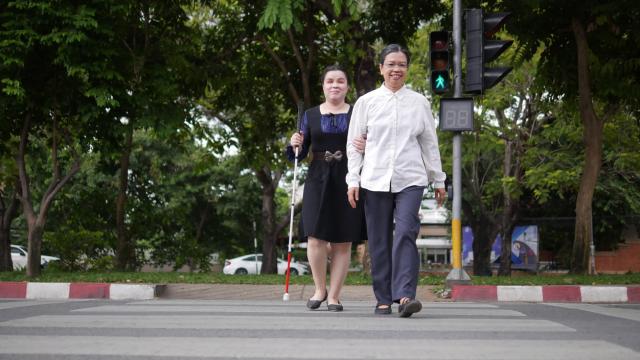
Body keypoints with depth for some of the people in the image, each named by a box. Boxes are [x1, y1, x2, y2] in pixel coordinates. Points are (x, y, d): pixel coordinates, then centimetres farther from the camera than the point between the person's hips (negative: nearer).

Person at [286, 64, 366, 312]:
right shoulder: (310, 115, 12)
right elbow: (299, 155, 13)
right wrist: (295, 145, -9)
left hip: (348, 182, 0)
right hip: (318, 181, 1)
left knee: (343, 242, 0)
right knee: (315, 237, -9)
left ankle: (334, 296, 10)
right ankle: (320, 289, 13)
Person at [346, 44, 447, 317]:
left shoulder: (419, 103, 9)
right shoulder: (366, 102, 7)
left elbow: (430, 144, 14)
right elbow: (354, 144, 8)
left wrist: (438, 180, 14)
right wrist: (353, 180, 0)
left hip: (410, 179, 0)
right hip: (375, 180, 1)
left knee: (405, 233, -17)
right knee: (379, 241, 3)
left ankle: (404, 295, -20)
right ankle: (384, 299, 10)